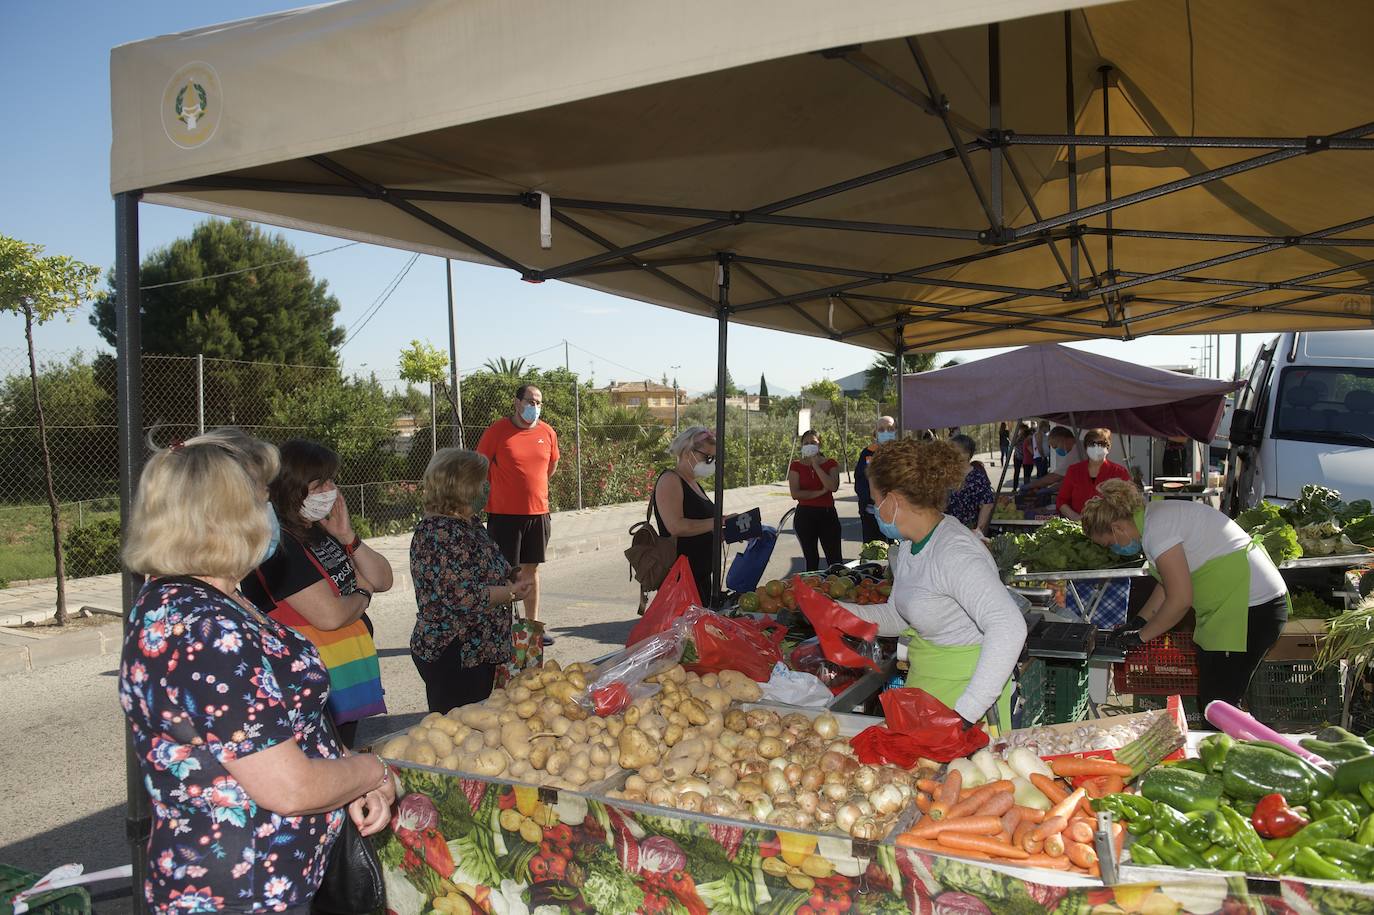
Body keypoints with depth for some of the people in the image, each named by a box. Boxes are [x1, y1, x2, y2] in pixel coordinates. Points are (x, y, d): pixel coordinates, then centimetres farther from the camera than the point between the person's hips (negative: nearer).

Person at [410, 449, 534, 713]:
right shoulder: (439, 532, -20)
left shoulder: (469, 523, 11)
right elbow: (463, 597, -26)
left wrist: (511, 580, 7)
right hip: (452, 658, -10)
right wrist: (511, 592, -13)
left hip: (478, 652, 10)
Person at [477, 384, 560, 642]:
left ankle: (533, 624, 20)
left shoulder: (547, 432, 5)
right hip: (504, 514, -4)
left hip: (538, 512, 4)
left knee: (531, 569, 12)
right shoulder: (497, 430, -8)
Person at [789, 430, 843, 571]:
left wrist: (815, 465, -13)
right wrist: (820, 492, -13)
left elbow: (833, 486, -15)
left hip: (827, 514, 0)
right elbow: (795, 493, -9)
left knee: (835, 559, -3)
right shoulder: (796, 466, 3)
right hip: (805, 515, 0)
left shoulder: (831, 463, 3)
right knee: (811, 560, 8)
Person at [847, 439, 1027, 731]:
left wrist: (966, 713, -37)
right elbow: (896, 616, 15)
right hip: (924, 681, 9)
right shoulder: (909, 546, 4)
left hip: (964, 688, -9)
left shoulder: (954, 553, -26)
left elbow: (1008, 628, -35)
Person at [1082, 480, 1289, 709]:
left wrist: (1141, 635, -7)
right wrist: (1140, 620, 17)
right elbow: (1172, 582, 20)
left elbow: (1180, 600, -19)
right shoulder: (1157, 515, 11)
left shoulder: (1156, 528, -19)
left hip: (1252, 610, -10)